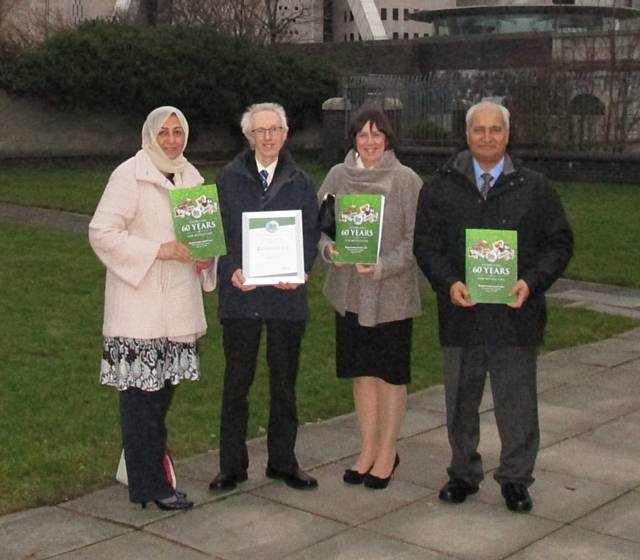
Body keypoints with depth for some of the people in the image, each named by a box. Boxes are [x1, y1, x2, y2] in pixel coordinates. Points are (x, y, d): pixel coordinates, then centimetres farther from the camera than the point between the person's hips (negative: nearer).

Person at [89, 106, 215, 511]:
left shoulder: (191, 176, 13)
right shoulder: (129, 175, -7)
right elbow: (102, 233, -13)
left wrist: (204, 255, 3)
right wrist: (162, 250, -18)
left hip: (179, 303, 7)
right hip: (140, 301, -6)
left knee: (163, 387, 12)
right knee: (141, 392, -4)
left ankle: (146, 459, 27)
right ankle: (149, 485, 3)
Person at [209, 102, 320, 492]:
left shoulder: (300, 183, 8)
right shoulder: (229, 179, 4)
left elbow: (311, 234, 5)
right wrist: (231, 270, -15)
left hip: (286, 296, 1)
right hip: (240, 295, -1)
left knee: (285, 382, 11)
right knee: (237, 382, 5)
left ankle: (283, 461, 24)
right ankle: (232, 464, 16)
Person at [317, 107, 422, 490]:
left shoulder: (407, 181, -7)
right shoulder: (338, 176, 3)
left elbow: (415, 240, -8)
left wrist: (381, 266, -20)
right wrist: (329, 248, -13)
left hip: (392, 292, -3)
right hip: (350, 290, 4)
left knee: (391, 374, 6)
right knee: (363, 372, 12)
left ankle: (388, 453, 20)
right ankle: (368, 450, 26)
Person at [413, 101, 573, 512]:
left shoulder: (534, 188, 5)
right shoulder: (441, 188, 6)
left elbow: (559, 243, 4)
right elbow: (426, 243, 3)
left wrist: (532, 282, -12)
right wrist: (449, 282, -14)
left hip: (515, 314, -1)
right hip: (461, 314, 1)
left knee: (517, 403, 6)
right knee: (461, 401, 12)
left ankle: (516, 478, 20)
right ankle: (464, 474, 27)